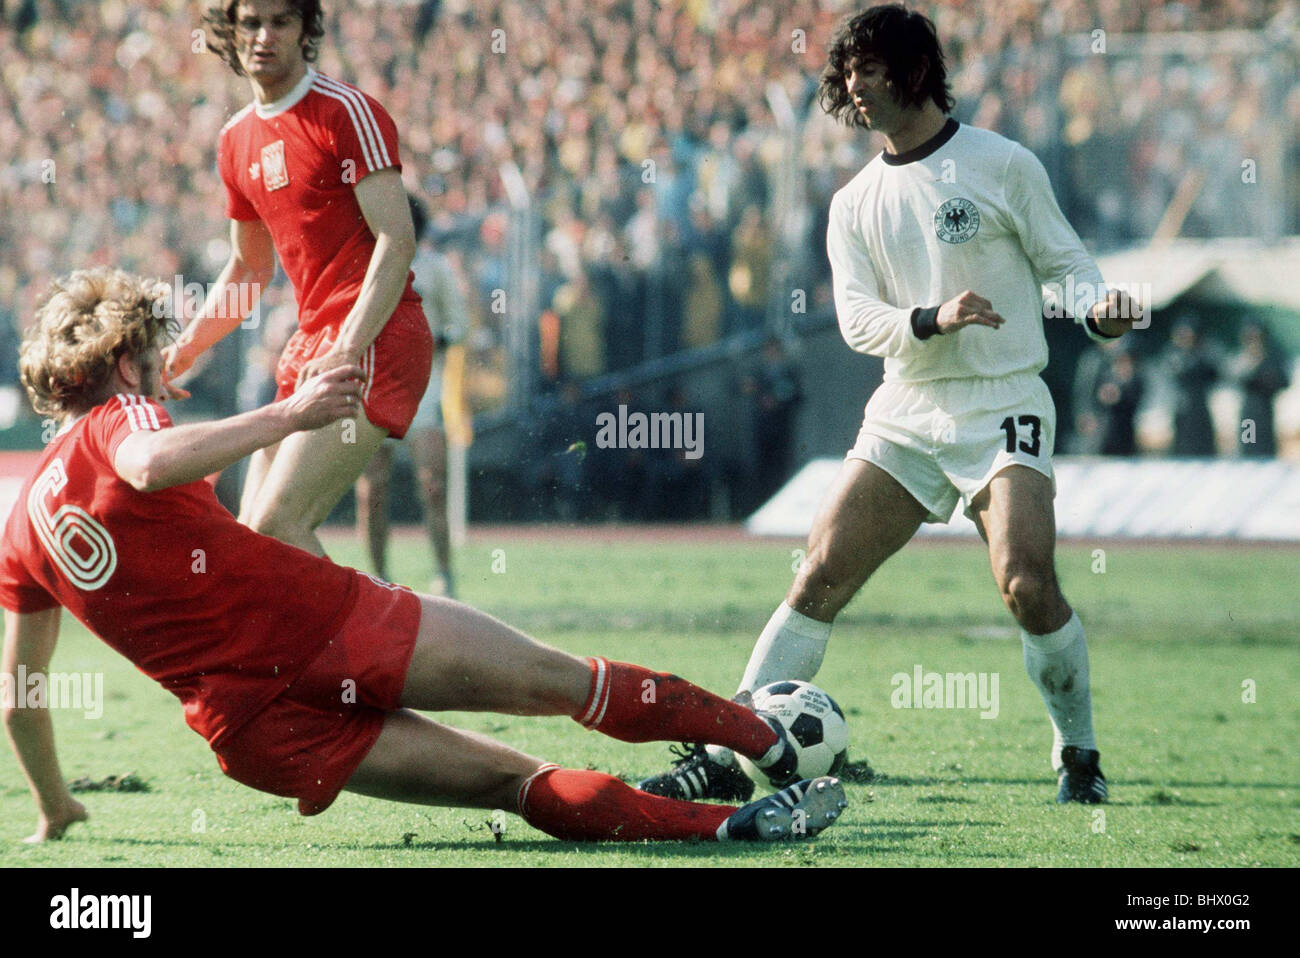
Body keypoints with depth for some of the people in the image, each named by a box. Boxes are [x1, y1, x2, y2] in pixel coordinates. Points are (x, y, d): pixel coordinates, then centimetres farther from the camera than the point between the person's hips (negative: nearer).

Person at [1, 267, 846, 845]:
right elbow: (151, 465, -27)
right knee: (559, 679, 8)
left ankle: (722, 825, 2)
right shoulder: (116, 421, -1)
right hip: (308, 617, -6)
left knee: (511, 778, 7)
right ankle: (763, 735, 16)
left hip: (246, 731, 6)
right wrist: (288, 415, -21)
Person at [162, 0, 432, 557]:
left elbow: (397, 240, -15)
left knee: (276, 523, -22)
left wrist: (348, 351, -24)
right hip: (310, 343, 8)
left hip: (375, 342, -8)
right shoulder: (236, 141, 16)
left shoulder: (346, 112, -7)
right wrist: (184, 348, 16)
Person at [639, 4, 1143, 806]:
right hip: (906, 413, 4)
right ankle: (729, 755, -5)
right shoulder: (856, 204, 11)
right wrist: (932, 319, -19)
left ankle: (1079, 756, 1)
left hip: (1002, 404, -4)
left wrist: (1099, 308, -18)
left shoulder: (1001, 165, 0)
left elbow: (1064, 260, 4)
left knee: (1028, 582, -20)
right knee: (822, 576, -6)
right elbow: (856, 318, 1)